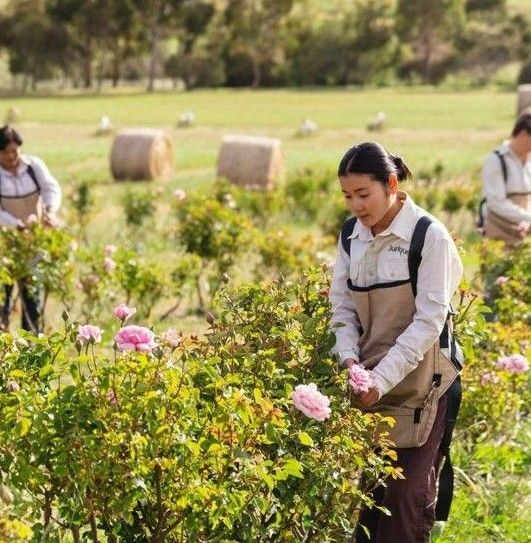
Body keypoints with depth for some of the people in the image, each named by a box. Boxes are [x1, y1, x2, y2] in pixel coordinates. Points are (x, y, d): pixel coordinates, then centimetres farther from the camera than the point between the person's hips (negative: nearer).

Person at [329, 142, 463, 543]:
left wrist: (382, 379, -23)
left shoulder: (429, 236, -15)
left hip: (420, 384, -5)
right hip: (370, 381, 5)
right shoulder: (351, 235, 3)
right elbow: (343, 308, 7)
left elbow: (430, 321, -17)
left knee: (407, 494, -6)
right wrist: (349, 359, -12)